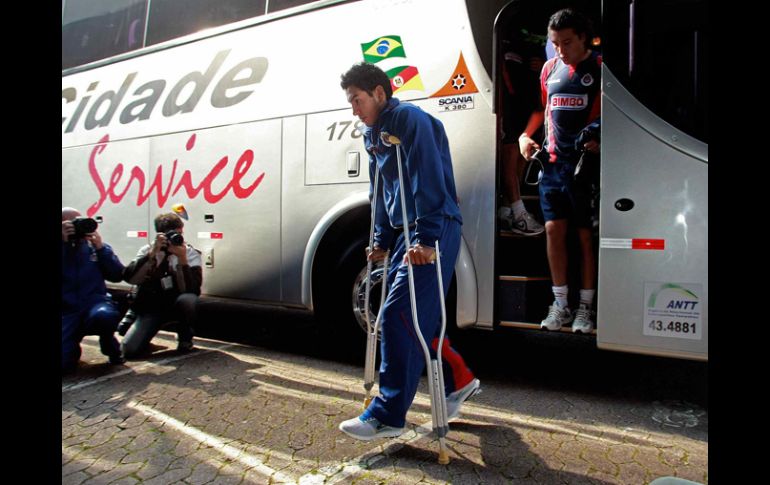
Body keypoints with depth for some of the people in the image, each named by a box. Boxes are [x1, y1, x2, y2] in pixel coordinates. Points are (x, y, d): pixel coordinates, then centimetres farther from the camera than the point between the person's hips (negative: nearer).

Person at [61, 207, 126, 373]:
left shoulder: (94, 245, 10)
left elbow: (118, 276, -1)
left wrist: (100, 248, -8)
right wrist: (63, 242, -16)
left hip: (95, 303, 0)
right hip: (67, 311, 0)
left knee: (104, 315, -39)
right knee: (64, 364, -20)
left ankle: (110, 346, -5)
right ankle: (73, 347, 18)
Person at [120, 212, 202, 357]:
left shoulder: (191, 253, -10)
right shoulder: (148, 250, -5)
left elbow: (190, 289, -24)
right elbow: (130, 279, -22)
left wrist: (182, 259, -33)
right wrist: (152, 253, -29)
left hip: (177, 305, 0)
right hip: (151, 307, 0)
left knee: (188, 299, -36)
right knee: (129, 349, -19)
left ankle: (185, 337, -7)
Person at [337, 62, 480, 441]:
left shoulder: (410, 119, -11)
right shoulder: (372, 134, 17)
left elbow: (428, 179, -21)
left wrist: (425, 237, -27)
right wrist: (382, 240, 16)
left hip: (433, 232, -10)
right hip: (405, 232, 10)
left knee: (399, 316, -12)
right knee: (415, 317, 13)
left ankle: (388, 415, -4)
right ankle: (459, 381, 31)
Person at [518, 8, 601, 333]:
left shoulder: (600, 68, -1)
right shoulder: (550, 68, 14)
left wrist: (601, 141, -18)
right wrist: (525, 135, 10)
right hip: (553, 160, 5)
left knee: (586, 235, 1)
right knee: (554, 229, 3)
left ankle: (586, 307, 13)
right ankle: (560, 305, 14)